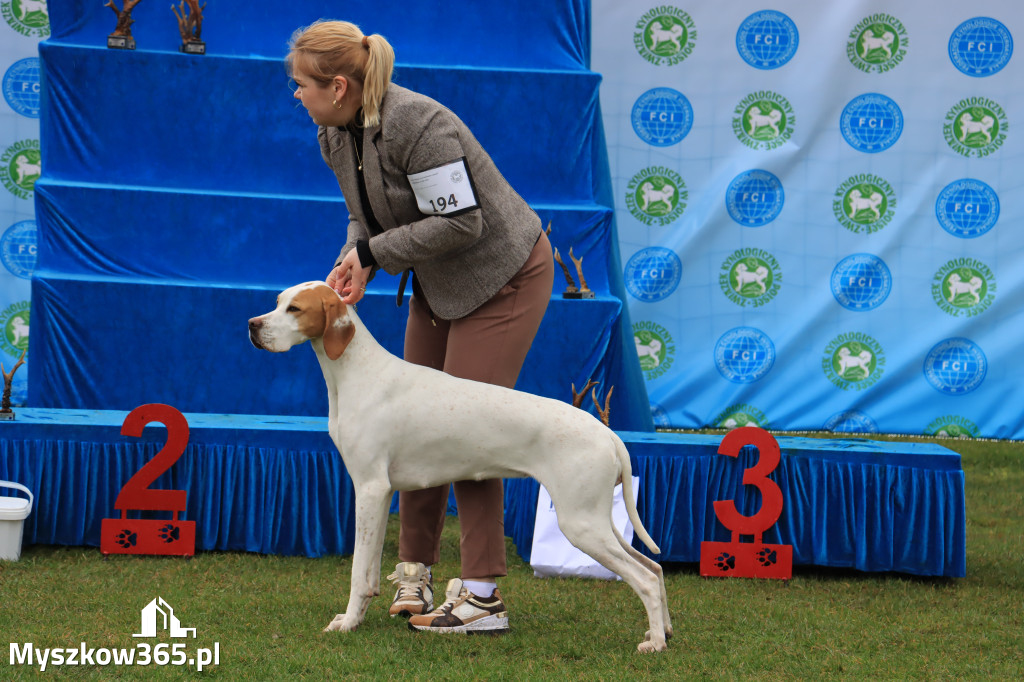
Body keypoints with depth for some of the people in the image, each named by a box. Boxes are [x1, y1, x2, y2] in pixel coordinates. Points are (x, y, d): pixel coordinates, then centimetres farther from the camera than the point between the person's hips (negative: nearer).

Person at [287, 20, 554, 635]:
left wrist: (372, 252, -22)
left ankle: (482, 597, -7)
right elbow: (368, 216, 9)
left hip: (503, 278, -9)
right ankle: (415, 575, 16)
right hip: (439, 284, 9)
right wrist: (354, 263, -12)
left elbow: (459, 222, -30)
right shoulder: (336, 135, -1)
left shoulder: (417, 124, -29)